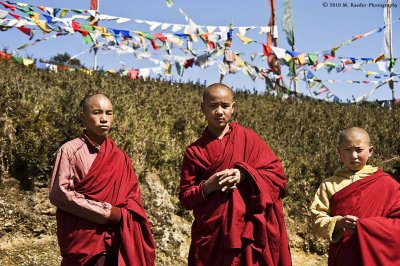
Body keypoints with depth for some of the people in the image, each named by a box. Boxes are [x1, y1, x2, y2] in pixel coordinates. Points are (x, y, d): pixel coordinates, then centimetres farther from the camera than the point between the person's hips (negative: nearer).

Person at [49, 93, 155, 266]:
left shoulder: (119, 157, 10)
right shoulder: (70, 151, -4)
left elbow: (133, 196, 10)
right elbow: (58, 193, -13)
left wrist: (120, 215, -12)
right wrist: (105, 212, -15)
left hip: (116, 242, 4)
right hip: (82, 241, -4)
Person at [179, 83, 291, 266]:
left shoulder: (248, 138, 2)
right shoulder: (194, 152, 3)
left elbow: (277, 175, -1)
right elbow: (185, 198, 3)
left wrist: (245, 175, -16)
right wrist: (207, 186, -15)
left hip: (249, 232, 0)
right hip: (211, 235, 1)